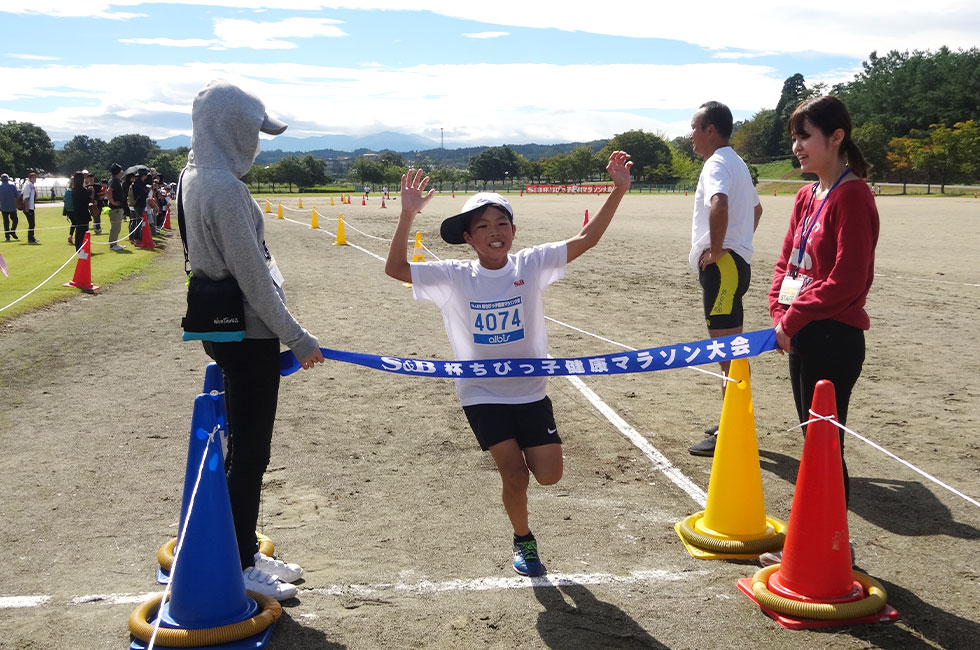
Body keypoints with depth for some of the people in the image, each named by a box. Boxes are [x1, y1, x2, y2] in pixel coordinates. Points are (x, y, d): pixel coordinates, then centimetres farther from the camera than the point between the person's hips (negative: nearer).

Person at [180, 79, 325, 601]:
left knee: (246, 450, 18)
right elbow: (253, 278, -21)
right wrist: (297, 339, -14)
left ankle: (245, 553, 30)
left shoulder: (193, 177, 10)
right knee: (249, 454, 1)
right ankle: (237, 568, 14)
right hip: (247, 332, -10)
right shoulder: (224, 187, -21)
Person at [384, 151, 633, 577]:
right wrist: (408, 215, -27)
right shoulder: (455, 277, -10)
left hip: (530, 389, 2)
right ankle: (523, 540, 25)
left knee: (548, 475, 2)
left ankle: (518, 450, 38)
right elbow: (396, 269, -16)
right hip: (482, 393, -2)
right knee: (514, 474, -5)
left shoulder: (531, 265, -7)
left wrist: (618, 190, -18)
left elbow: (585, 240, -10)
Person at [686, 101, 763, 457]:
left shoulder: (717, 164, -13)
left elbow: (719, 205, -34)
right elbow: (756, 208, 33)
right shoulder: (736, 162, 19)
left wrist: (716, 249, -24)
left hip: (721, 265, -11)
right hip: (735, 262, 11)